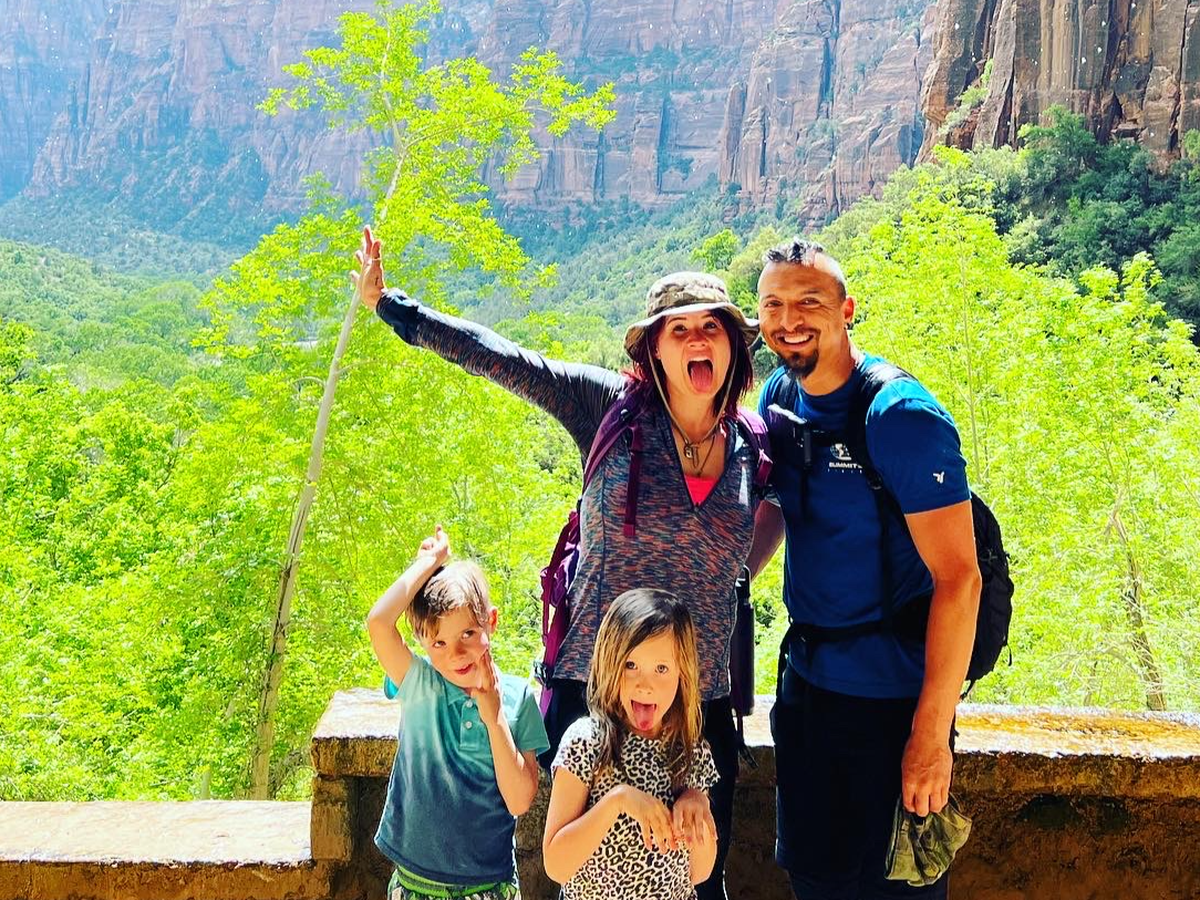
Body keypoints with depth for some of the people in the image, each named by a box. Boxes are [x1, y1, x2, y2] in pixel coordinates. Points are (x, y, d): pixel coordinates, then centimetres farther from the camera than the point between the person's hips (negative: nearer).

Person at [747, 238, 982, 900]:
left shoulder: (901, 416, -19)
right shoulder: (779, 397, 2)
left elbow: (958, 579, -21)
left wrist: (932, 734, -23)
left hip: (892, 695, -6)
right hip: (805, 679, 7)